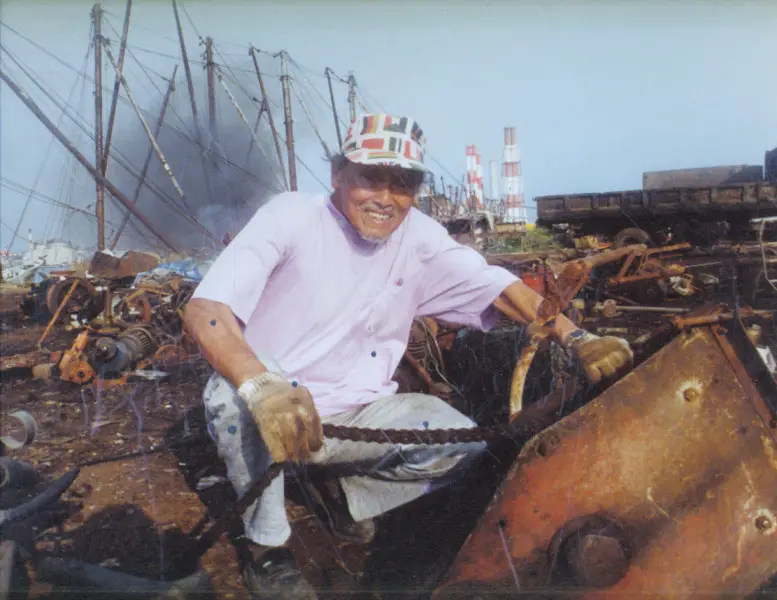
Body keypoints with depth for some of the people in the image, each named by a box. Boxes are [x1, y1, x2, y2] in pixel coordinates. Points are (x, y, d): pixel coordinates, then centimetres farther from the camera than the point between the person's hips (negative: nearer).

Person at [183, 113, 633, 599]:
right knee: (237, 398, -36)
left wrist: (577, 338, -25)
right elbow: (205, 309, -30)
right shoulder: (291, 216, -19)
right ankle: (267, 547, -10)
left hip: (356, 413, 4)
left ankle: (350, 498, 12)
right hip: (266, 409, -3)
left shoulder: (420, 237, -5)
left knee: (460, 441, -15)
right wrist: (261, 386, -49)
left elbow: (497, 286, -8)